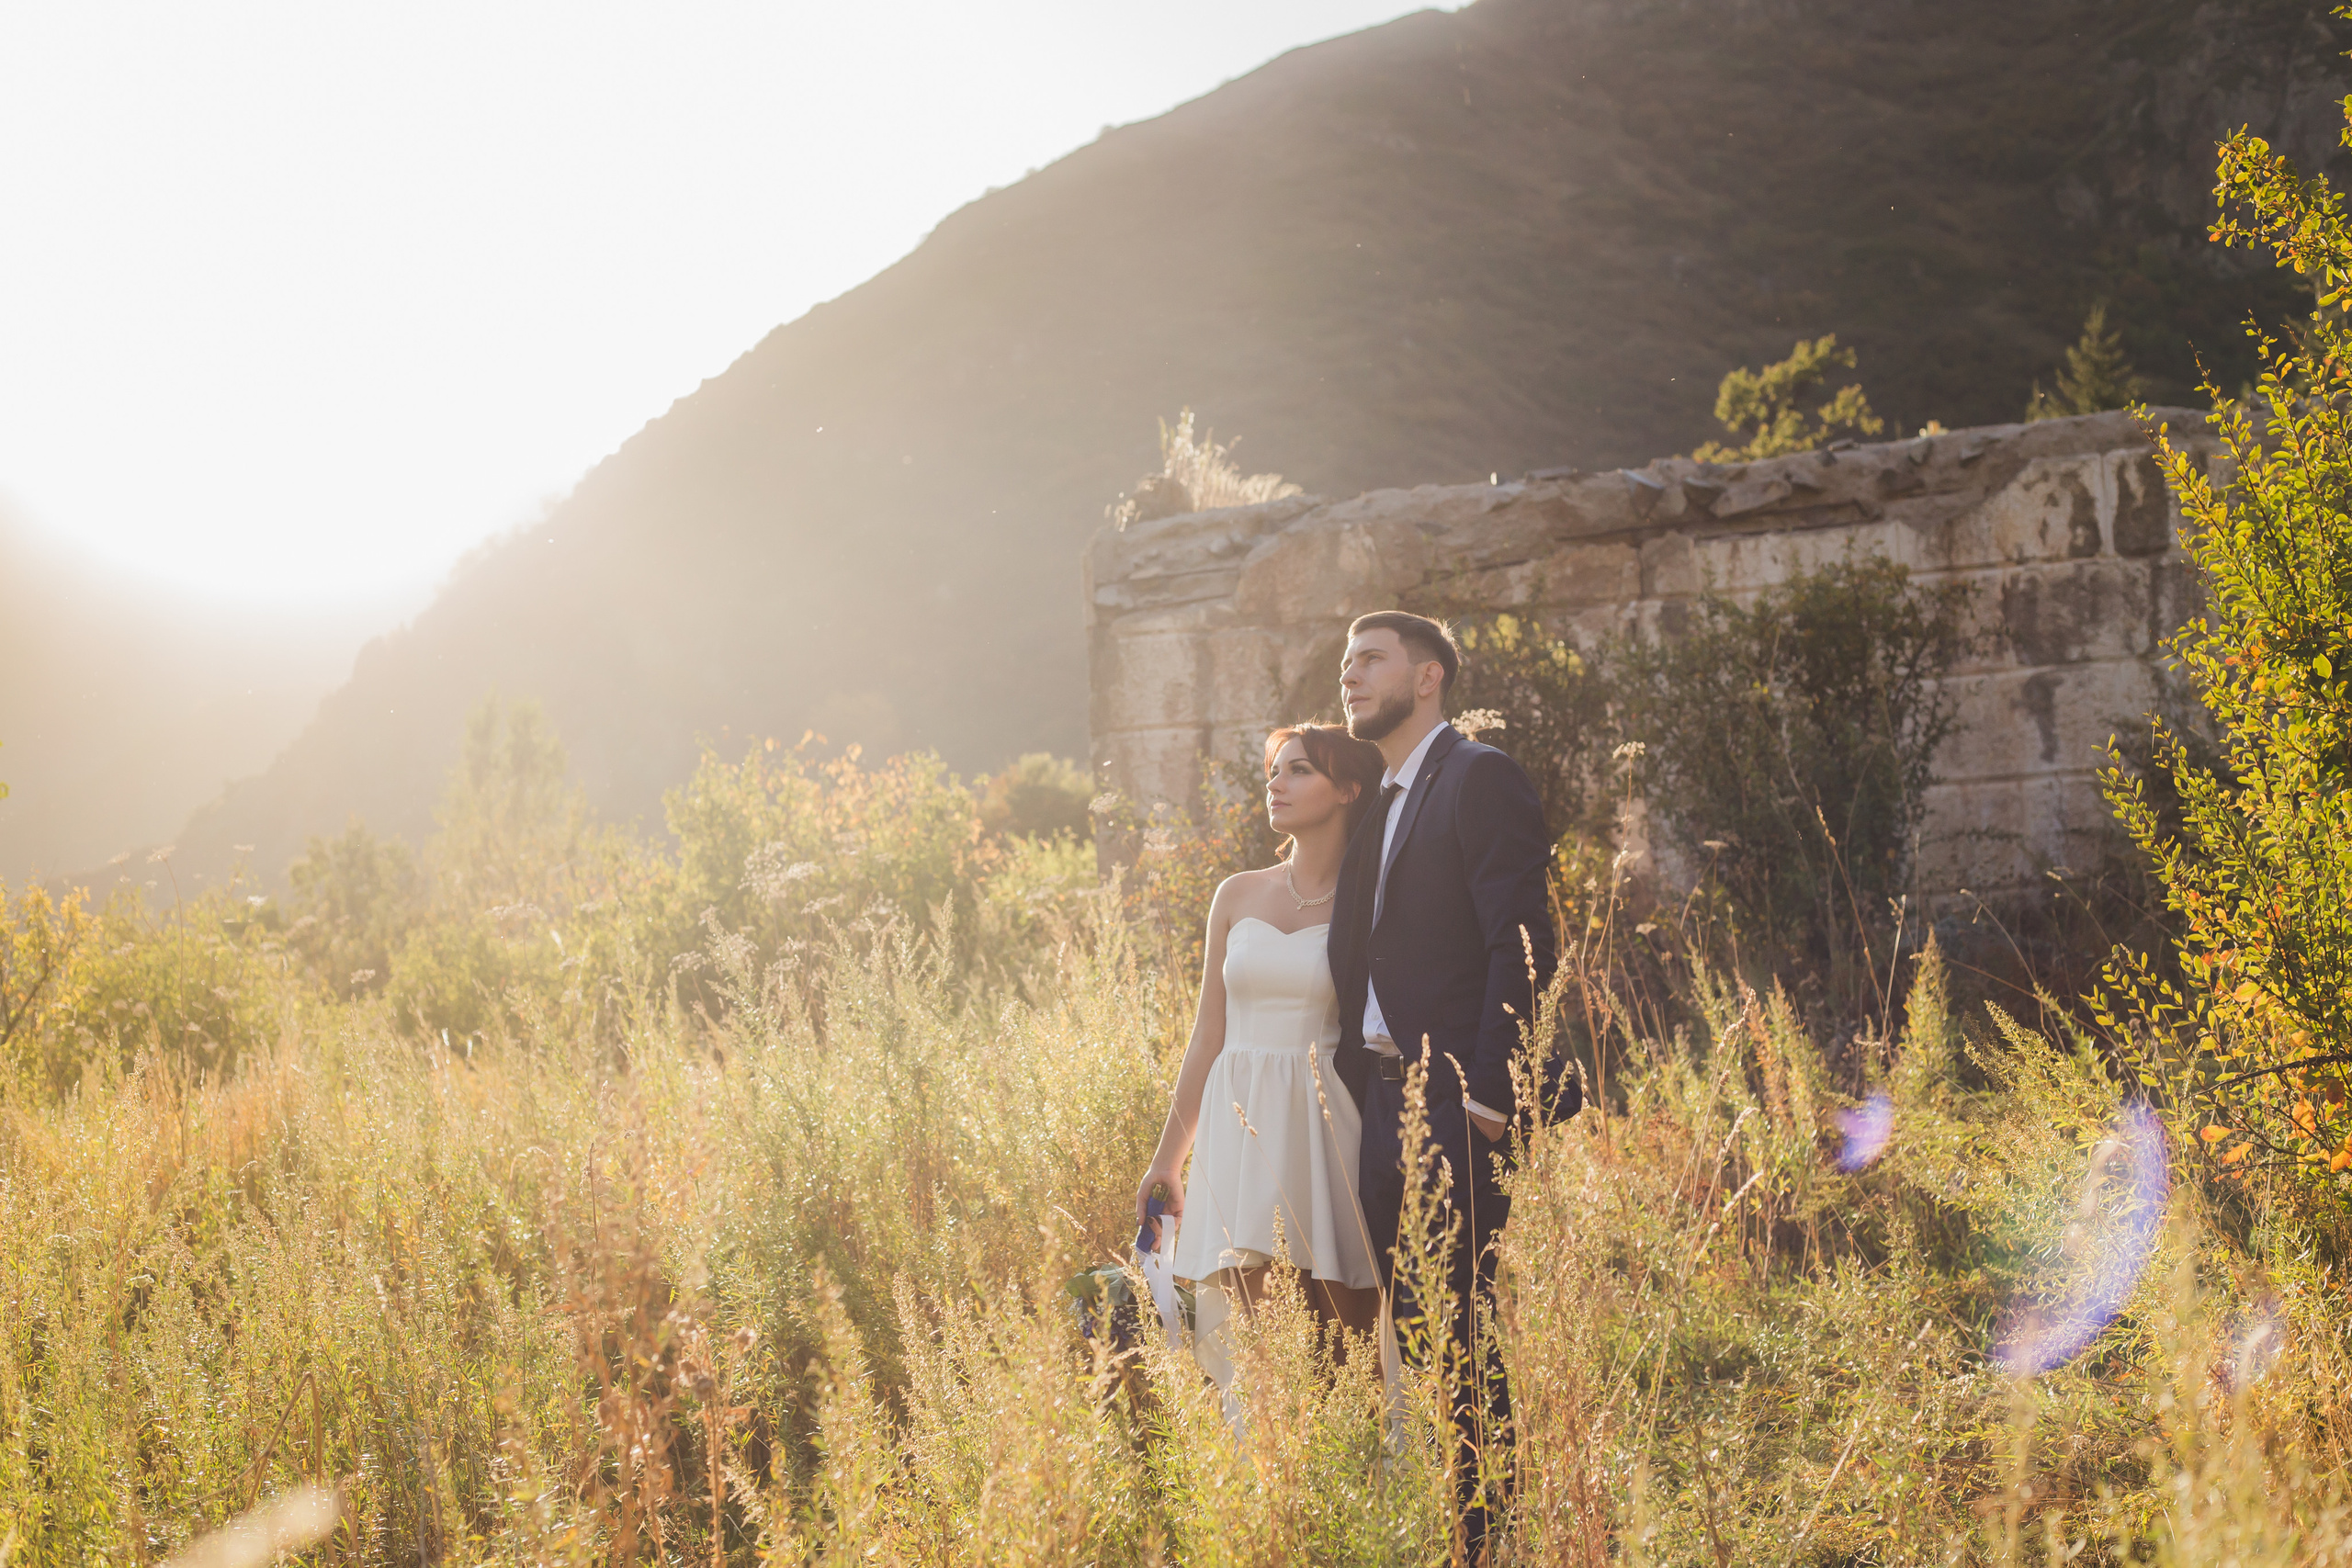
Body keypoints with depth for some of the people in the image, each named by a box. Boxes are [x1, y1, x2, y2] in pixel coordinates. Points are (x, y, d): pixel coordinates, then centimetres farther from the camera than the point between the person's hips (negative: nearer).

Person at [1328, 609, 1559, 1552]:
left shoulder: (1481, 779, -7)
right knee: (1405, 1327, 11)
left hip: (1456, 1113, -9)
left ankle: (1484, 1532, 1)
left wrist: (1484, 1097, -19)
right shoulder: (1378, 805, 20)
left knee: (1465, 1334, -6)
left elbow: (1521, 947, -15)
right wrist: (1361, 1098, 12)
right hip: (1384, 1109, 9)